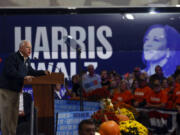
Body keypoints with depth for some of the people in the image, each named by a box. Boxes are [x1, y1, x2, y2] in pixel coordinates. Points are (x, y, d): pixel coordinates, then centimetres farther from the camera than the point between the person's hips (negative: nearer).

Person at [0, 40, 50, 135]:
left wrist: (43, 72, 10)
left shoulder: (26, 60, 13)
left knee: (14, 116, 12)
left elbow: (31, 72, 23)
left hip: (16, 91, 9)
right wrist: (24, 77, -31)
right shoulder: (13, 58, -15)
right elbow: (11, 72, -26)